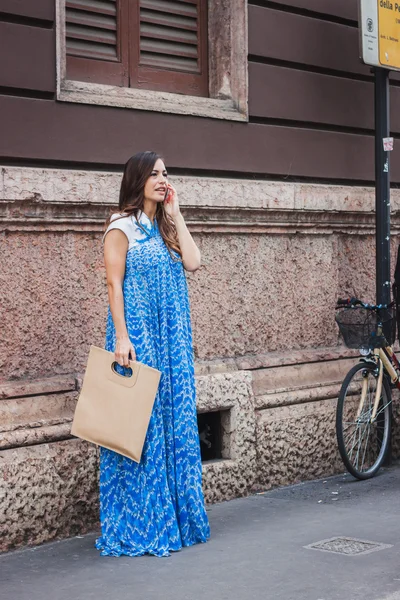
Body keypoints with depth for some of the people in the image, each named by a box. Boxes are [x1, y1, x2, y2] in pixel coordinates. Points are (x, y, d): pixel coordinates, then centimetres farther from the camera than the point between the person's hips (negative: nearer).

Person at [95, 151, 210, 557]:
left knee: (175, 424, 8)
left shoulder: (164, 227, 15)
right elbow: (114, 284, -10)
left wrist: (175, 214, 2)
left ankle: (173, 518, 18)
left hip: (171, 339, 7)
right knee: (141, 425, -6)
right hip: (138, 335, -7)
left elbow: (192, 262, 0)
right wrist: (121, 338, -18)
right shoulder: (122, 227, -4)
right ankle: (138, 528, 2)